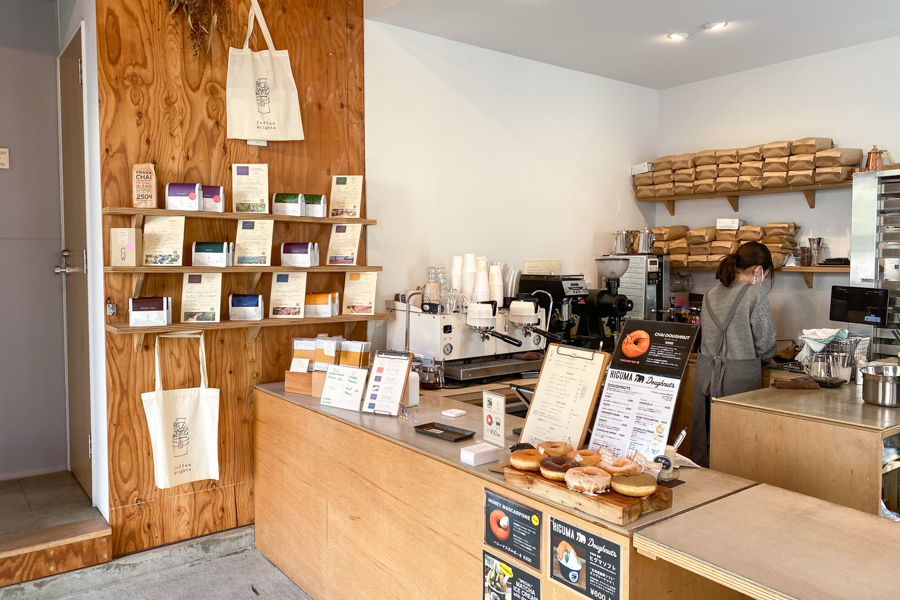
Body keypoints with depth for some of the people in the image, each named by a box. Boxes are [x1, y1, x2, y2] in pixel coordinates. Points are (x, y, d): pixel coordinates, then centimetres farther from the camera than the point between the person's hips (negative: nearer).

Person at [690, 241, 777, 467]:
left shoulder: (710, 295, 8)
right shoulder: (754, 295, -8)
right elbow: (765, 343, -4)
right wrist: (766, 358, 17)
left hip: (706, 372, 5)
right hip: (740, 375, -5)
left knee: (703, 440, 10)